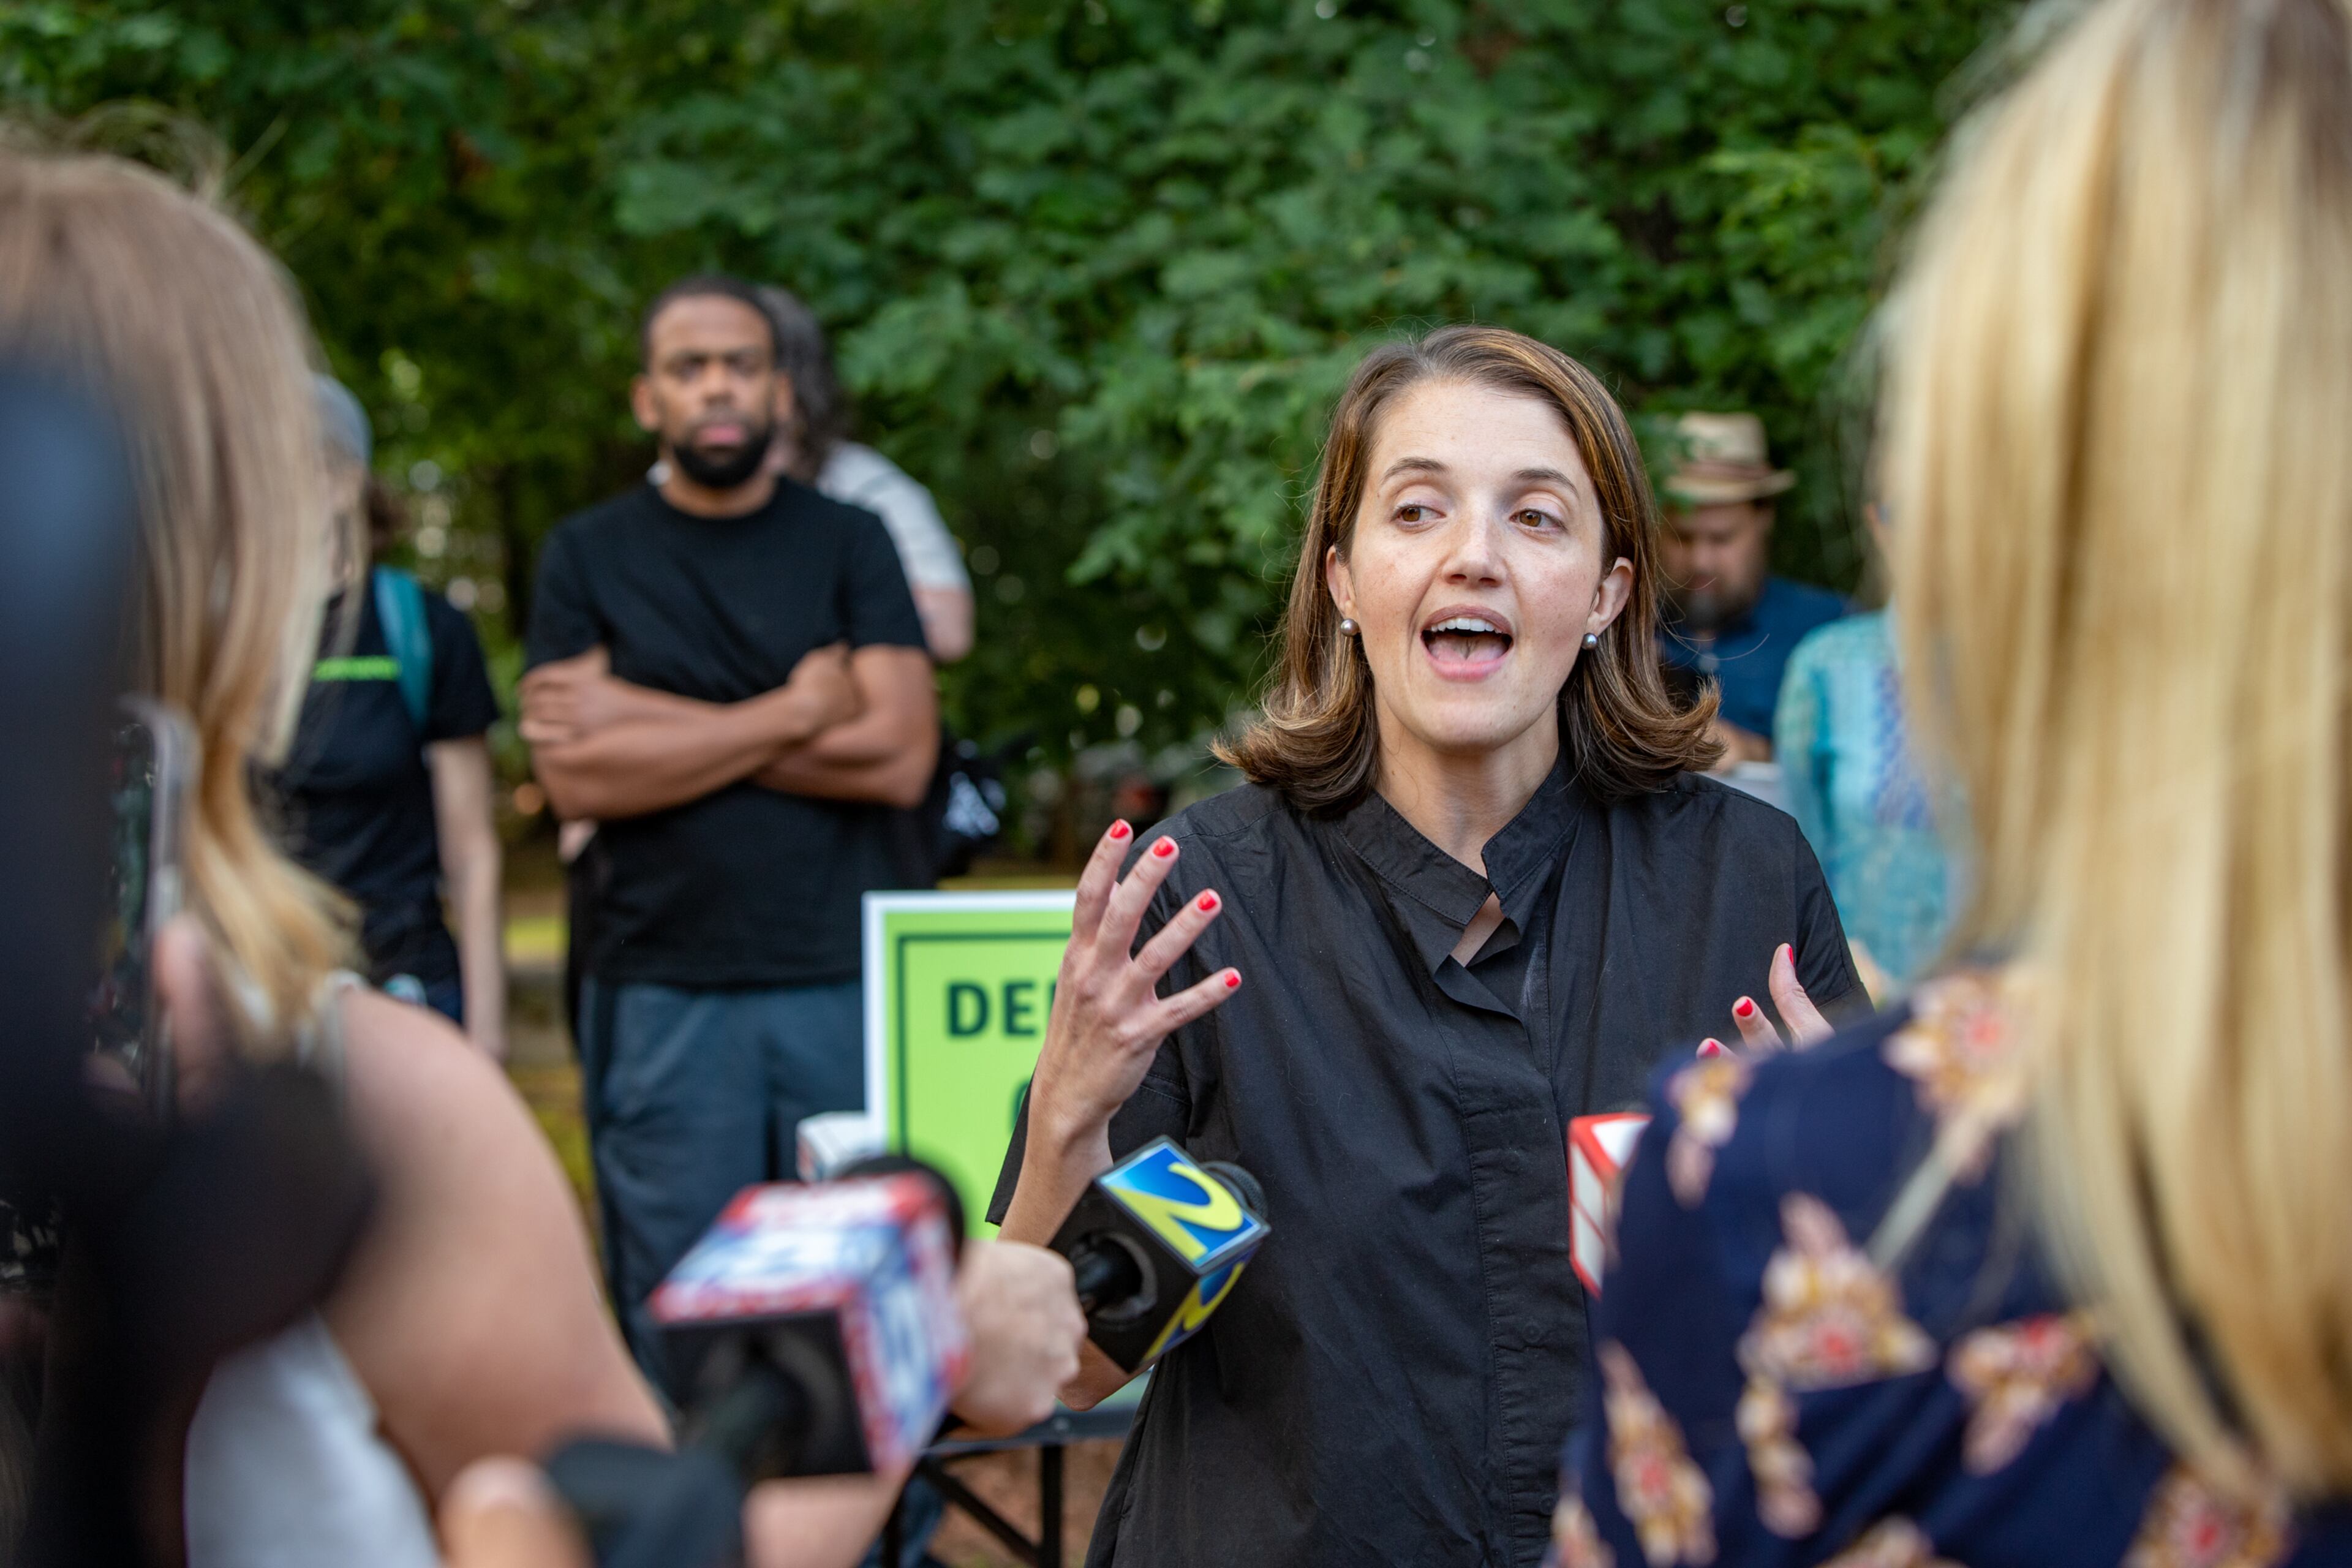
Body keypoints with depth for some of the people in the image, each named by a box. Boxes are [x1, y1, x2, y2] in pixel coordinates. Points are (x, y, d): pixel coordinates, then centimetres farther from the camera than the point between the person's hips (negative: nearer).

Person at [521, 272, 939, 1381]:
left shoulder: (849, 544, 8)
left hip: (842, 985, 0)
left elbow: (900, 757, -5)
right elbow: (575, 775, -5)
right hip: (661, 993, 0)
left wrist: (650, 719, -6)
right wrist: (794, 711, -7)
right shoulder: (587, 557, 8)